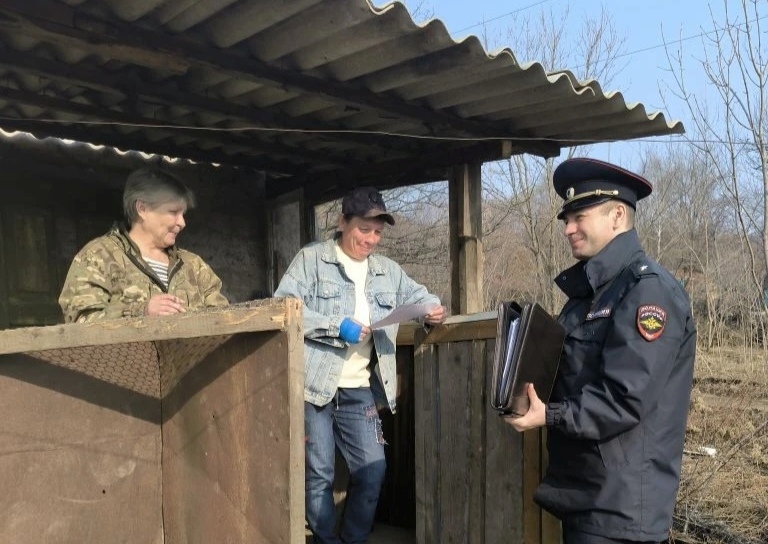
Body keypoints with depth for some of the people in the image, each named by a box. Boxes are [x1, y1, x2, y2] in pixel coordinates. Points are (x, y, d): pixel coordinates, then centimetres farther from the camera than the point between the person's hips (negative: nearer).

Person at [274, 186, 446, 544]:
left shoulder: (388, 271, 12)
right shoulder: (312, 259, -3)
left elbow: (417, 296, 25)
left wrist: (434, 307, 1)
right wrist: (337, 326, -18)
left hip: (360, 392, 5)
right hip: (314, 387, -4)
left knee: (372, 472, 8)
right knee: (319, 475, 4)